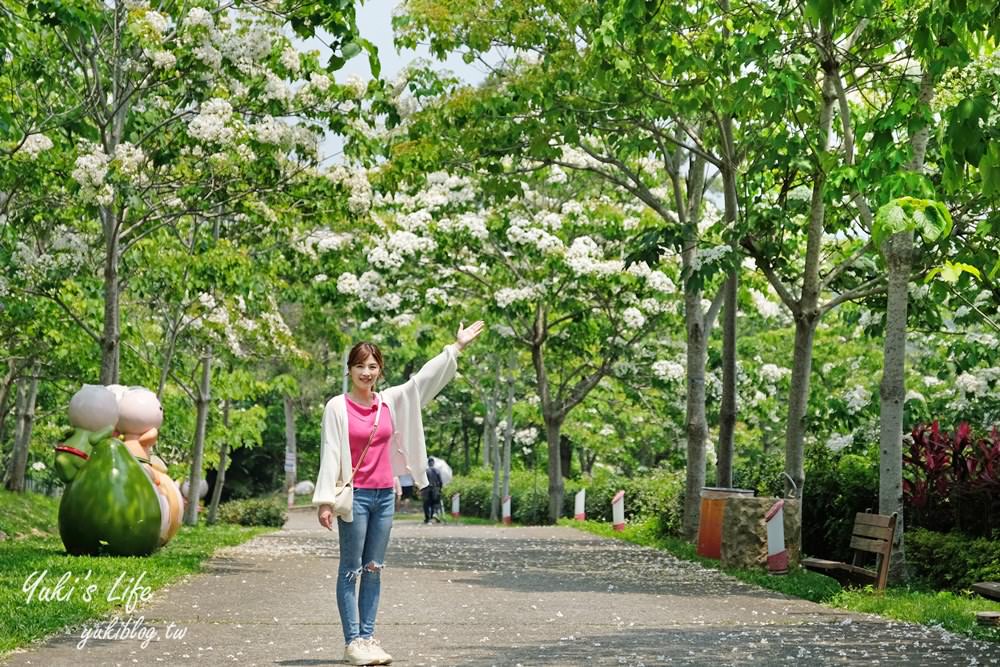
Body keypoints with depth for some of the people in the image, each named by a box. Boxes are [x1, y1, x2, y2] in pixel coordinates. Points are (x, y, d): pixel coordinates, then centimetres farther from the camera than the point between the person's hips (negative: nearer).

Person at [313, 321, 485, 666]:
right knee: (351, 570, -1)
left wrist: (456, 346, 9)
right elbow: (330, 454, -9)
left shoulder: (391, 401, 7)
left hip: (384, 495, 5)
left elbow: (423, 379, 11)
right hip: (355, 495, -5)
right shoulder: (337, 407, -6)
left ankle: (368, 637, 13)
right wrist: (325, 501, -13)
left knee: (373, 569, 8)